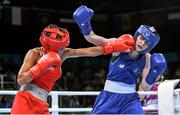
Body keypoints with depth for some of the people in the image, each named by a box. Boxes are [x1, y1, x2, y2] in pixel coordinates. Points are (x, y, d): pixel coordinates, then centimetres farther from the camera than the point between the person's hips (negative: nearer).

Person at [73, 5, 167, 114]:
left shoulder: (147, 59, -5)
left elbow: (145, 87, 0)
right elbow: (91, 38, -17)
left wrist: (153, 74, -17)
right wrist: (84, 24, -34)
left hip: (130, 99, 1)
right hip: (109, 97, -1)